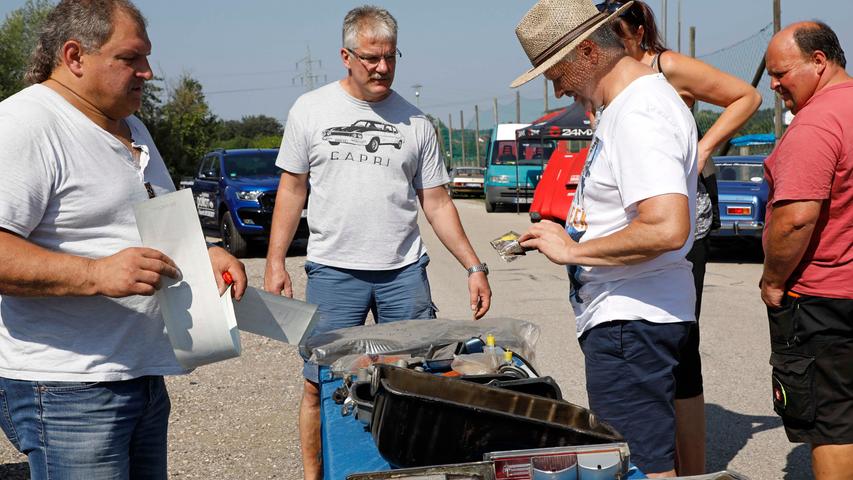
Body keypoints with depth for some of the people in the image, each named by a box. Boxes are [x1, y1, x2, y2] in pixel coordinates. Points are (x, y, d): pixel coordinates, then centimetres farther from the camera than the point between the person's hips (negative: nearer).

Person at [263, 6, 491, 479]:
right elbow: (292, 188, 8)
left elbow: (436, 202, 9)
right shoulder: (310, 110, 3)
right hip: (333, 270, -1)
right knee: (320, 386, 1)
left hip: (404, 271, 2)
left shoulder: (414, 121, 6)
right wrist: (275, 262, 1)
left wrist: (474, 267, 3)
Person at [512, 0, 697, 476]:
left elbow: (667, 228, -31)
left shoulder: (640, 115, -19)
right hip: (623, 316, 11)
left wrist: (573, 250, -20)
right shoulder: (622, 105, 14)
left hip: (631, 324, -11)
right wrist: (568, 232, 13)